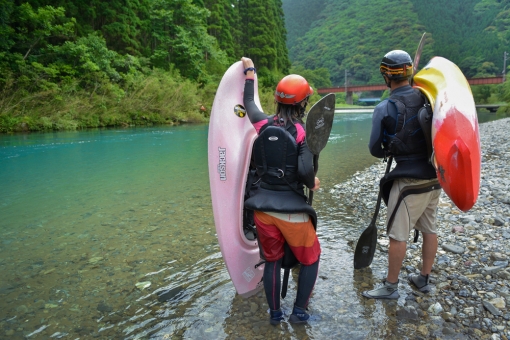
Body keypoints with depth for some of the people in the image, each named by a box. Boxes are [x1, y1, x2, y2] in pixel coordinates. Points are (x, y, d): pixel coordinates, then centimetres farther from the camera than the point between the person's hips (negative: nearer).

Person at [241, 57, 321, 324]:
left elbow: (249, 103, 20)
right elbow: (305, 171, -23)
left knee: (272, 259, 22)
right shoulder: (302, 131, -11)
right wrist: (312, 183, 0)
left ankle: (274, 313, 32)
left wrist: (249, 71, 33)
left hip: (263, 207, 4)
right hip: (291, 208, -4)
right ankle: (299, 312, 24)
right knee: (310, 259, 20)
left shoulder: (263, 125, 0)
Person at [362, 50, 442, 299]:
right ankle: (423, 279, 34)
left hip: (409, 180, -6)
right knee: (429, 229, 17)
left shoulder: (385, 108, -13)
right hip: (435, 175, 7)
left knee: (397, 234, 4)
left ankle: (390, 287, 17)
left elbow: (374, 149, -9)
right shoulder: (427, 98, 0)